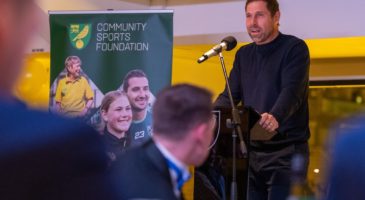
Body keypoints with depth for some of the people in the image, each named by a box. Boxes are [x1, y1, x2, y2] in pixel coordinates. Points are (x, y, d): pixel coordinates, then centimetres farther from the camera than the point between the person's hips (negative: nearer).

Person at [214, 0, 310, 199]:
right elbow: (229, 96, 11)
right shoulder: (243, 54, 16)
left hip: (286, 151, -6)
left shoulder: (295, 48, -5)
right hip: (251, 151, 6)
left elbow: (291, 92, -20)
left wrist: (275, 118, -40)